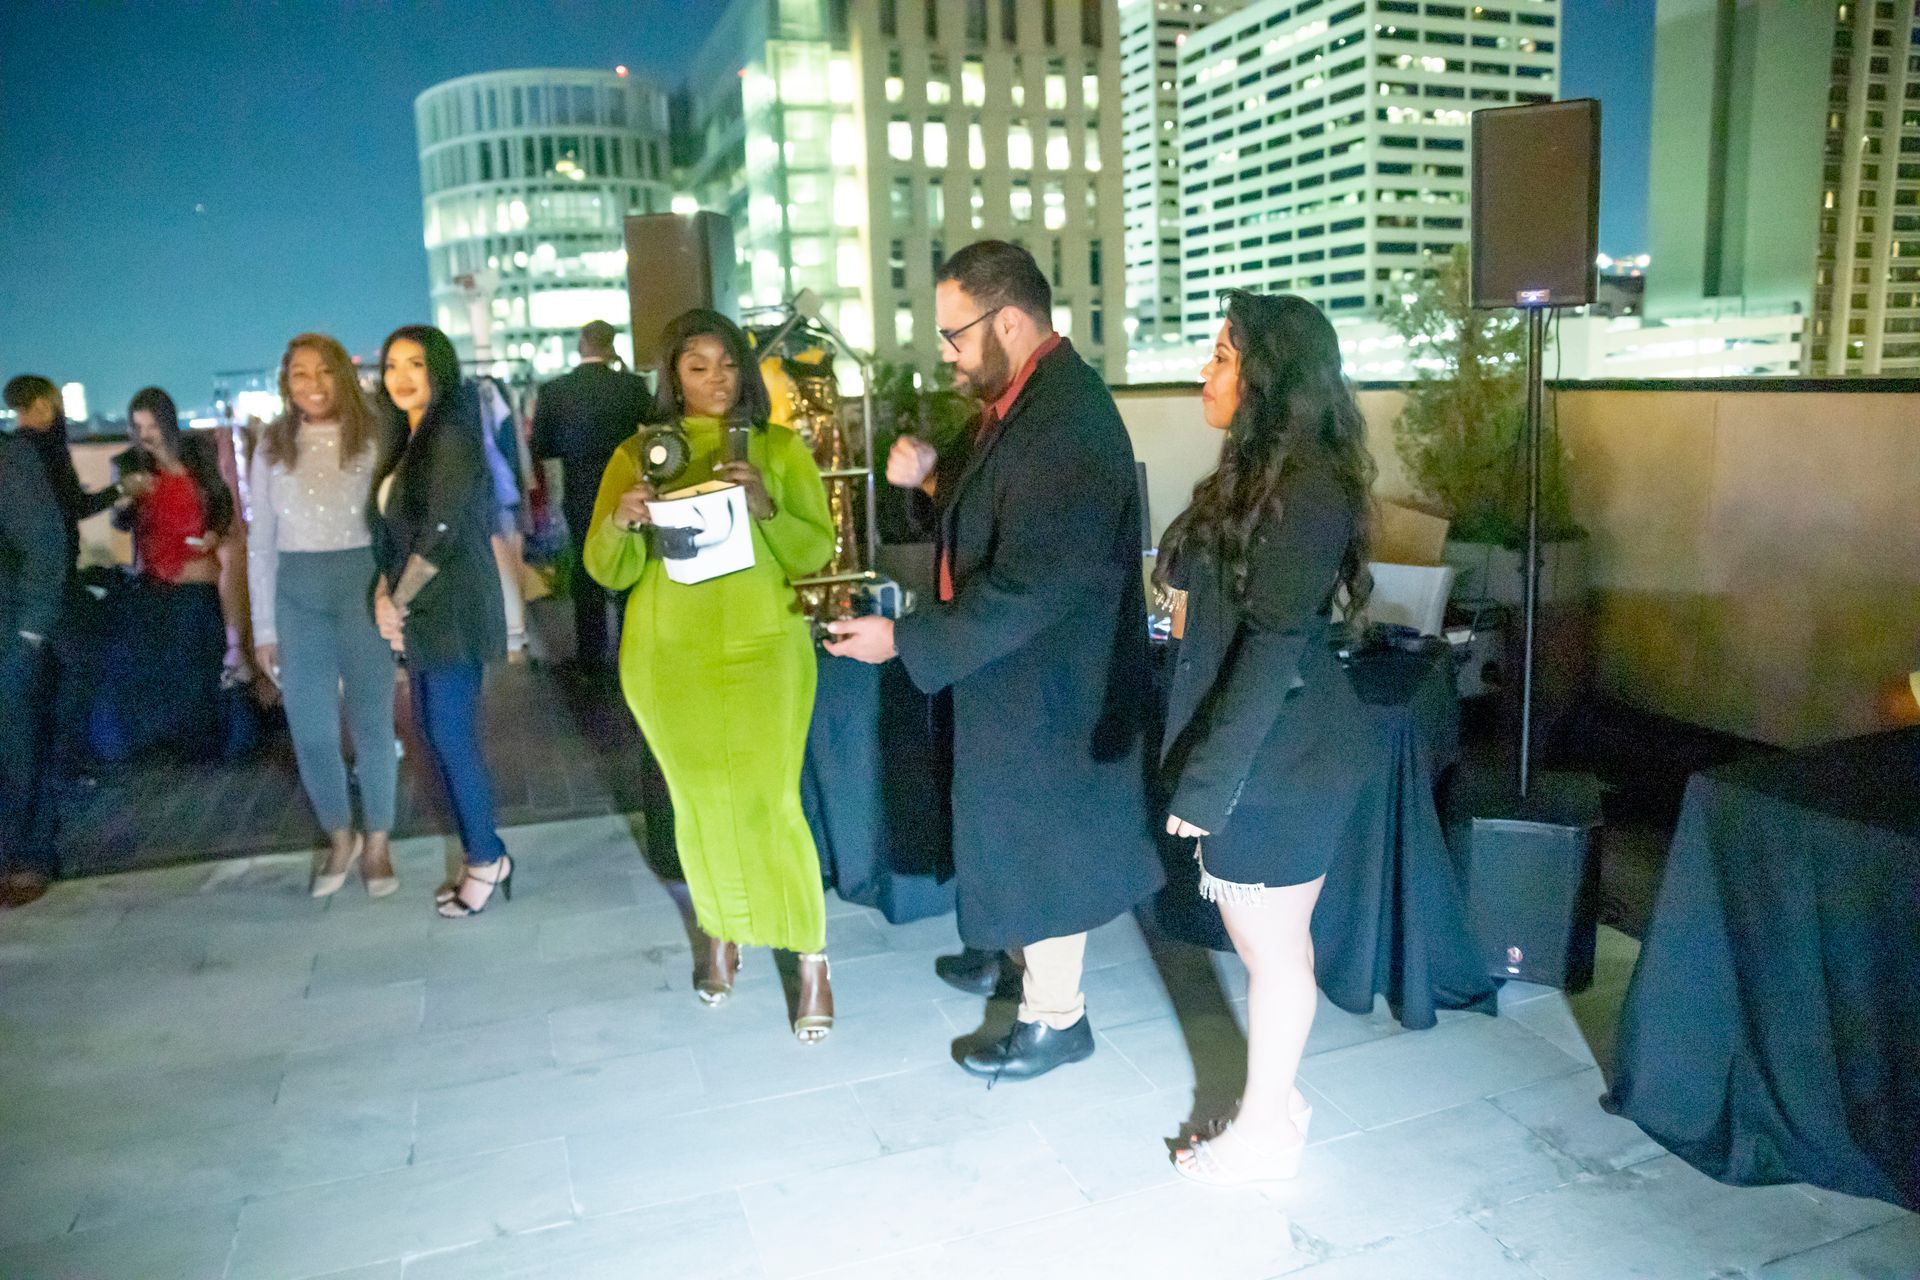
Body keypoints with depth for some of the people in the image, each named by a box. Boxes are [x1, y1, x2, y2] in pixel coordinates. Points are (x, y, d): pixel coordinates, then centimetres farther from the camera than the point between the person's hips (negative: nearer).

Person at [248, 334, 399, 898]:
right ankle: (340, 838, 28)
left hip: (365, 587, -2)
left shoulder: (374, 439, -2)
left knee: (371, 723, 7)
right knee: (311, 731, 7)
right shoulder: (272, 447, 5)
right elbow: (261, 543, 7)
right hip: (297, 596, 2)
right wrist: (263, 626, 5)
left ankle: (378, 840, 24)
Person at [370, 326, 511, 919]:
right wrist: (385, 593, 1)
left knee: (451, 735, -4)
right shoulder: (407, 440, 15)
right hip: (418, 611, 9)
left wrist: (397, 600, -10)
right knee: (434, 733, 11)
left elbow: (442, 529, -18)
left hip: (453, 608, -9)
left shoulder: (451, 432, -12)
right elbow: (394, 529, 15)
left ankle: (487, 859, 11)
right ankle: (482, 855, 21)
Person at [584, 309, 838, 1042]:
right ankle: (721, 935, 31)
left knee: (769, 801, -6)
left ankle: (811, 958, 8)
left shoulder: (780, 447, 1)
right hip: (669, 654, 2)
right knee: (699, 801, 11)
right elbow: (608, 572, 2)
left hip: (762, 647, -2)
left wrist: (765, 507, -22)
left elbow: (817, 553, -4)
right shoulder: (638, 453, 4)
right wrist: (621, 522, -19)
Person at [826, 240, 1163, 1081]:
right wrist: (935, 475, -2)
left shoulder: (1063, 419, -28)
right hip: (1020, 671, 10)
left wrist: (903, 640, -24)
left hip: (1046, 686, -9)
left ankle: (1055, 1018, 27)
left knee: (1039, 844, 7)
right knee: (1022, 837, 25)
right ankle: (1024, 952, 47)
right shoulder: (1031, 398, 5)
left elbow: (1027, 588, -30)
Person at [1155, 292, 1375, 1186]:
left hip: (1279, 760, -9)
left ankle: (1266, 1131, 24)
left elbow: (1273, 648, -23)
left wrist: (1207, 780, -21)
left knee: (1271, 945, 7)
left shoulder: (1304, 490, -19)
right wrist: (1203, 765, 14)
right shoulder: (1262, 475, 11)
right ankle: (1274, 1098, 35)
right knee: (1266, 937, 19)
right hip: (1258, 750, 9)